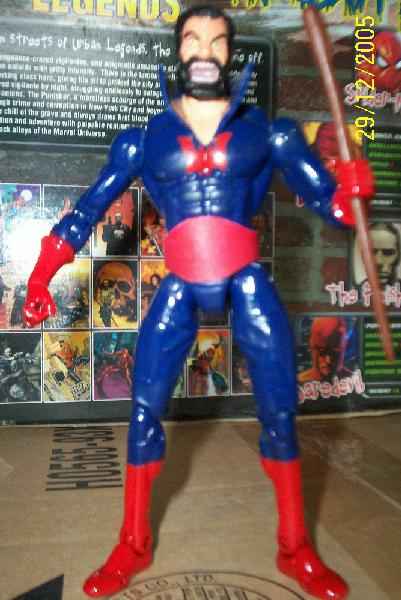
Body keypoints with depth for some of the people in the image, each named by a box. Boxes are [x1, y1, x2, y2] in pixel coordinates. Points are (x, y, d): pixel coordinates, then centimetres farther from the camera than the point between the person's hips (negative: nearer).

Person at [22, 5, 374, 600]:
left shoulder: (267, 131, 6)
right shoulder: (147, 138, 7)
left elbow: (328, 201, 6)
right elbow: (90, 207, 11)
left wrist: (352, 189, -18)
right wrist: (44, 272, 9)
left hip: (247, 283, 0)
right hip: (180, 287, 1)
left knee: (280, 412, 1)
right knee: (144, 409, 0)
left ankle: (296, 550, 23)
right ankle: (133, 546, 22)